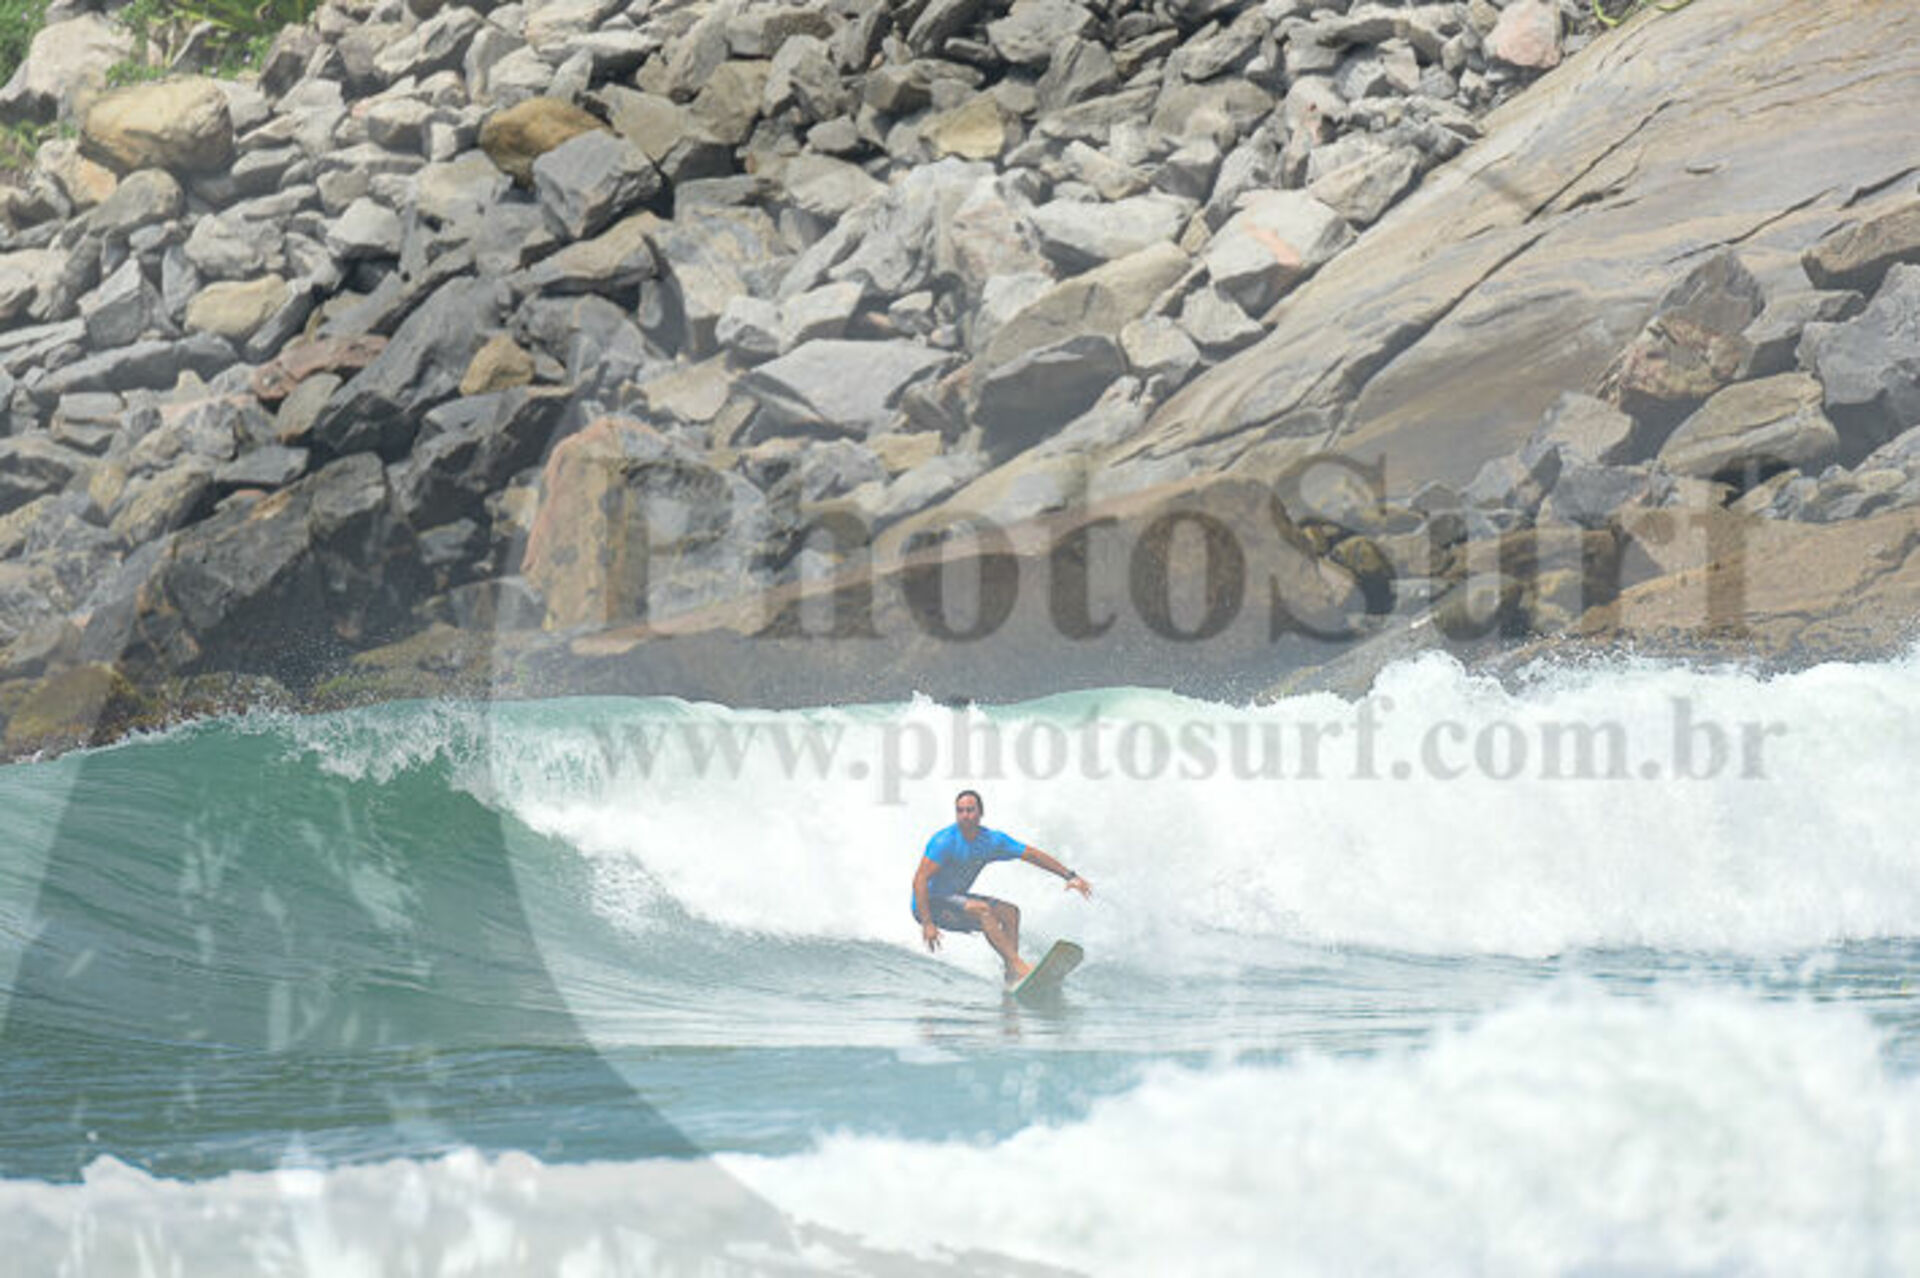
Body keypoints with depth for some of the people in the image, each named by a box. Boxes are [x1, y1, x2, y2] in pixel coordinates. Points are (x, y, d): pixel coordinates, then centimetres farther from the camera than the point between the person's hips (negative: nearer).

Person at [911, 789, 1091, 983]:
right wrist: (927, 923, -32)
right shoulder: (946, 841, -22)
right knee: (982, 909, -29)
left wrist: (1070, 876, -2)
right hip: (929, 905, -8)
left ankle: (1012, 975, -15)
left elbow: (1033, 855, 3)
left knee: (1009, 912, -7)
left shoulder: (992, 840, -2)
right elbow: (920, 880, -25)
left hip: (956, 900, 8)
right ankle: (1018, 965, -34)